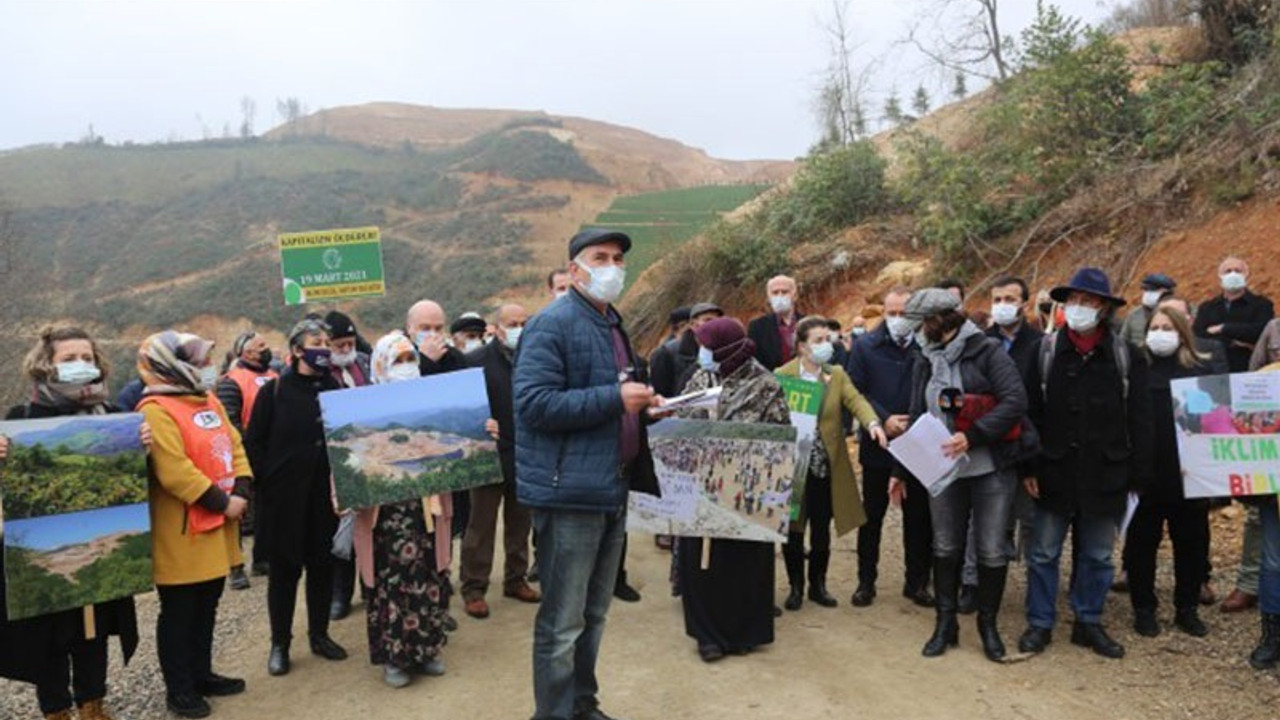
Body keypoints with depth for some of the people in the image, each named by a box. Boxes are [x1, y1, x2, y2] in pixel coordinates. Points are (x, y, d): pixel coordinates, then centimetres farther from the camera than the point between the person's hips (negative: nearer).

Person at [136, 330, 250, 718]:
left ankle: (202, 673, 32)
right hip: (181, 533, -9)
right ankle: (178, 688, 17)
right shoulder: (156, 410, -17)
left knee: (207, 606, 19)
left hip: (218, 526, 9)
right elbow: (174, 471, -25)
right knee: (179, 611, 5)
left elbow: (235, 447, 11)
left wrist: (241, 490, -4)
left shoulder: (209, 401, 11)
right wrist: (221, 502, -20)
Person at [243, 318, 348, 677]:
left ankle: (319, 634, 26)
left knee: (322, 563, 11)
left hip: (325, 492, 3)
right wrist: (265, 484, -8)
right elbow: (253, 442, -2)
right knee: (284, 566, 6)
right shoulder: (274, 391, -3)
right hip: (285, 495, -3)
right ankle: (279, 643, 19)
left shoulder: (334, 388, 5)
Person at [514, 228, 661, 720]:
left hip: (611, 489, 9)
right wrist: (615, 398, -22)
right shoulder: (552, 324, -12)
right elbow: (534, 402, -23)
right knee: (562, 622, 0)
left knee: (592, 614, 19)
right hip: (570, 491, -9)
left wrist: (641, 401, 10)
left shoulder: (612, 325, 16)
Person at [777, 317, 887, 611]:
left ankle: (818, 585, 28)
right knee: (792, 531, 5)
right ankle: (795, 587, 22)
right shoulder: (782, 375, -3)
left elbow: (855, 400, -9)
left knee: (821, 530, 12)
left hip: (826, 466, 2)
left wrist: (872, 423, -28)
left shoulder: (837, 374, 5)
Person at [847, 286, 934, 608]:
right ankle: (866, 581, 21)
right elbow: (855, 391, -2)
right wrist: (882, 420, -13)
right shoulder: (866, 346, 1)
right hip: (877, 443, 1)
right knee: (872, 515, 10)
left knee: (919, 517, 9)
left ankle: (917, 582, 24)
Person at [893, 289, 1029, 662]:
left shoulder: (987, 352, -8)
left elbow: (1015, 401, -17)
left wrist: (972, 436, -25)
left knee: (991, 551, 2)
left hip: (991, 469, -4)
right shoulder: (925, 361, 8)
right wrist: (901, 469, 14)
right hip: (943, 468, 5)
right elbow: (918, 417, 14)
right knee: (945, 547, 10)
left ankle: (988, 624, 22)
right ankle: (945, 622, 24)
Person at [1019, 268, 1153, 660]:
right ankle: (1039, 624, 21)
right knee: (1043, 553, 7)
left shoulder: (1125, 356, 1)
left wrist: (1139, 476, -1)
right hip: (1055, 472, -1)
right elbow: (1028, 412, -1)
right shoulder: (1044, 351, -1)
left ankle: (1088, 623, 28)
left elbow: (1139, 420, 2)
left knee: (1098, 555, 13)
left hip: (1105, 475, 1)